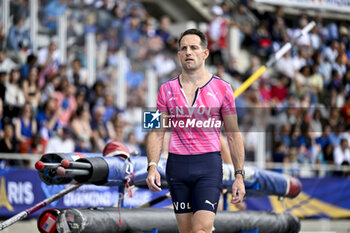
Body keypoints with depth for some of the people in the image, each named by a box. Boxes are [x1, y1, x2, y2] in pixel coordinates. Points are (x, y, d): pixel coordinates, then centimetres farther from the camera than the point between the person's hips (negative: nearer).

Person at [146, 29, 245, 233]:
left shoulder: (222, 89, 3)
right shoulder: (167, 90, 8)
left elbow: (233, 135, 6)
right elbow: (157, 133, 8)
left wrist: (239, 176, 1)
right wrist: (152, 167, -7)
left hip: (209, 164, -3)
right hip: (177, 164, 3)